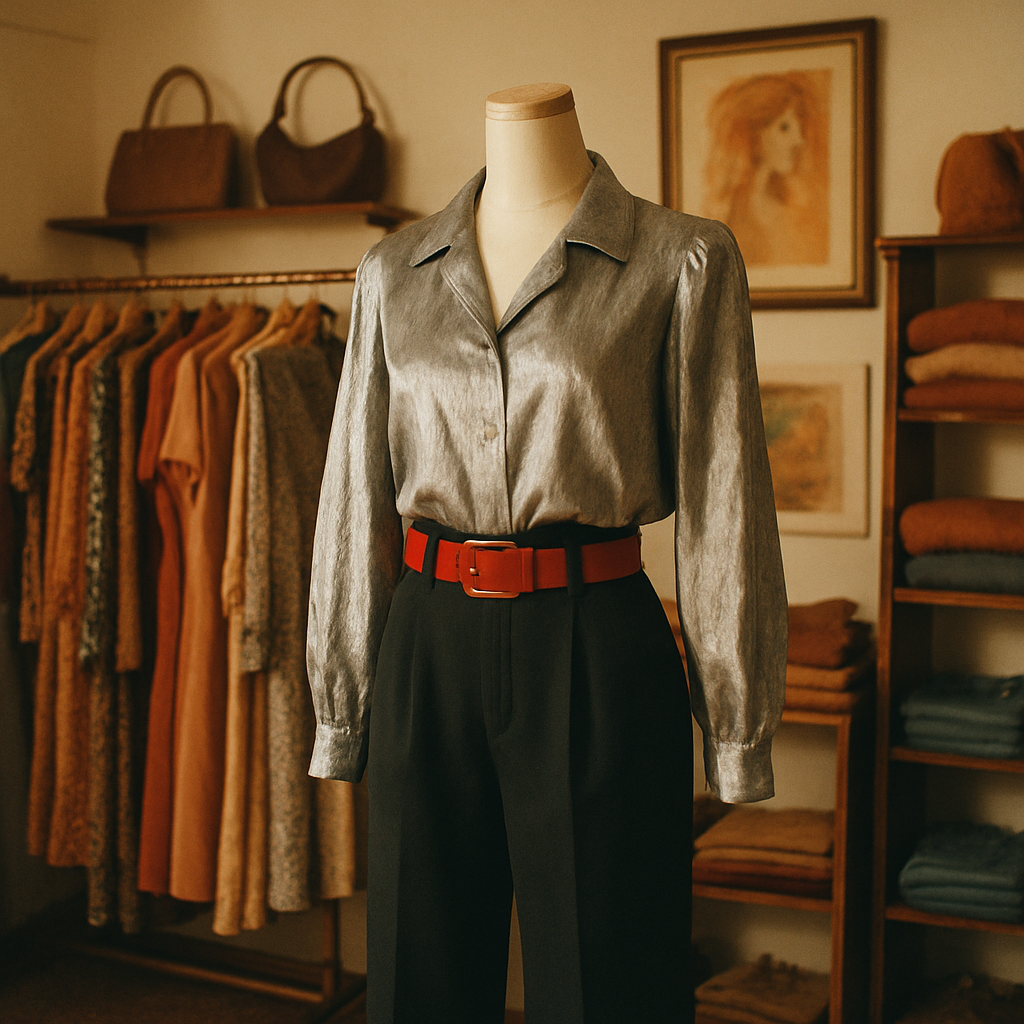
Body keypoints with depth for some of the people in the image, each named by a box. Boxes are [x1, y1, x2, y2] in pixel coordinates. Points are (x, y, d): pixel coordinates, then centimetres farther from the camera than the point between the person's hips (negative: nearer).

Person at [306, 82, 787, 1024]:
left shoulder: (682, 262, -3)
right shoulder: (394, 272, 7)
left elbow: (723, 498, -3)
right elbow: (358, 493, 9)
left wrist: (739, 731, -2)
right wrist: (341, 702, 9)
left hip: (598, 656, -3)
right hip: (429, 652, 3)